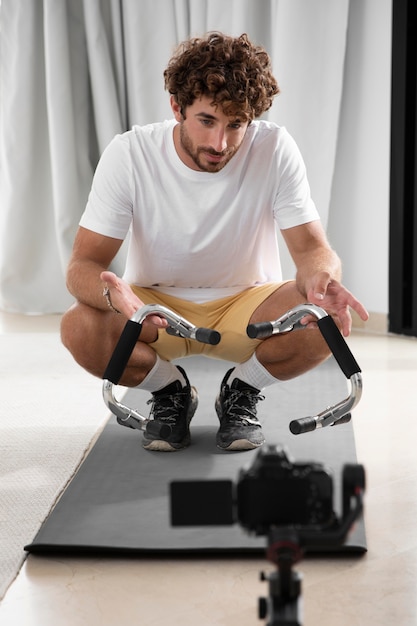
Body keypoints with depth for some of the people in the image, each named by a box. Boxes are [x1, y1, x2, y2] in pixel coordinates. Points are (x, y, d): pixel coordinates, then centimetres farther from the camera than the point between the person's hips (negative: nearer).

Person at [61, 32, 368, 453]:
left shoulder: (275, 150, -18)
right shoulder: (129, 154, -19)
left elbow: (311, 247, -15)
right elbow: (83, 265, -19)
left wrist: (319, 277, -42)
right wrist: (113, 294, -44)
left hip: (246, 303, 0)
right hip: (155, 306, 0)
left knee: (327, 320, -30)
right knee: (80, 329, -31)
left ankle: (241, 394, 2)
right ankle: (170, 392, 3)